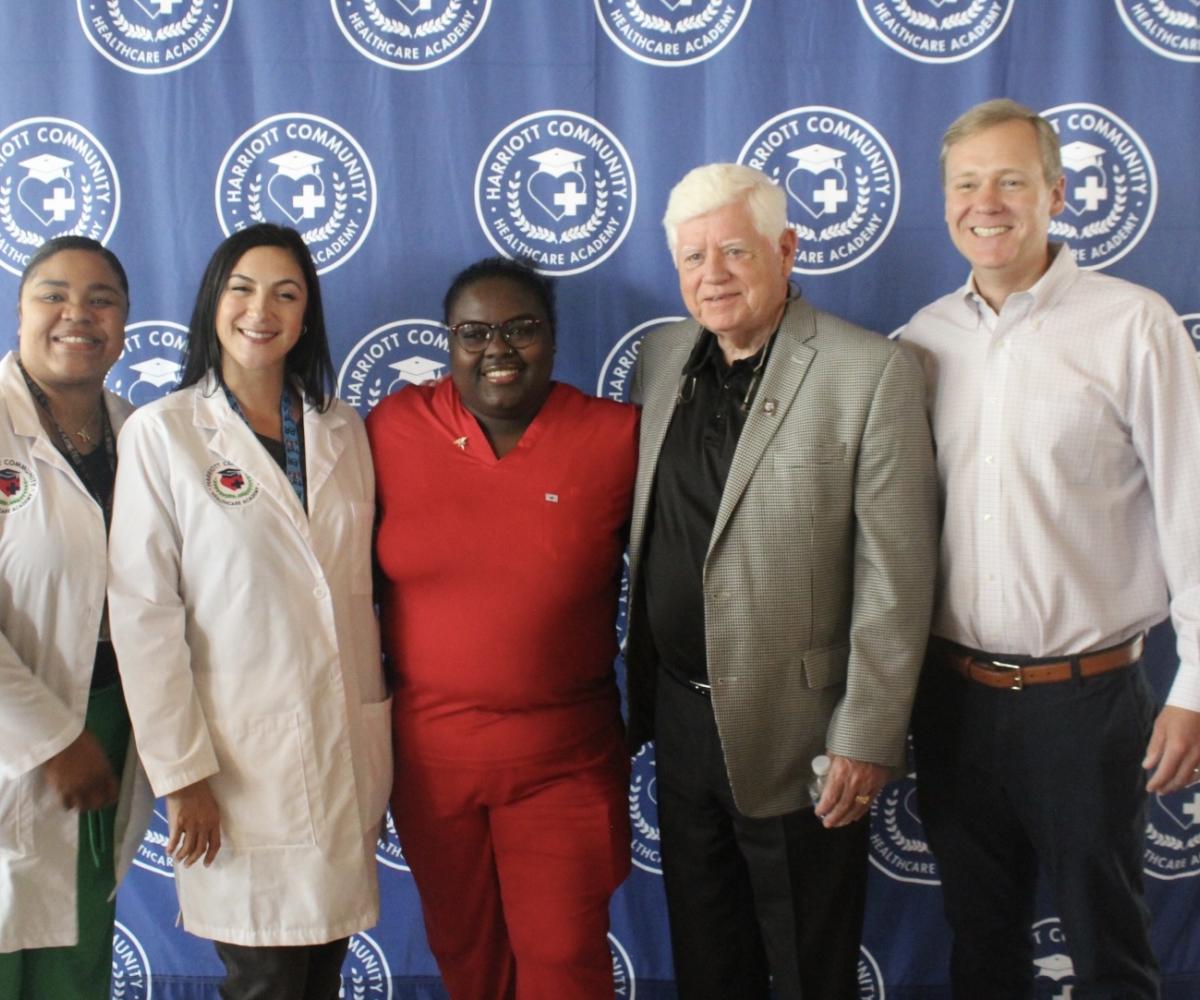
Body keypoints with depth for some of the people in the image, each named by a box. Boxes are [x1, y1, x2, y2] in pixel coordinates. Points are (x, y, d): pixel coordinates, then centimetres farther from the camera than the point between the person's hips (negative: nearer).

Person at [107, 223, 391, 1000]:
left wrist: (382, 750, 9)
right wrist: (181, 772, -10)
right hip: (241, 755, -4)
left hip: (351, 751, 4)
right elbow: (142, 610, -8)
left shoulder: (343, 430, 7)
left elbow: (362, 584, 11)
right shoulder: (161, 432, -5)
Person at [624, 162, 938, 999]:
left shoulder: (872, 373, -13)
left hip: (795, 727, -5)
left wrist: (868, 738, -16)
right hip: (678, 708, 5)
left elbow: (896, 577, -15)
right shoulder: (661, 357, 5)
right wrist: (639, 682, 9)